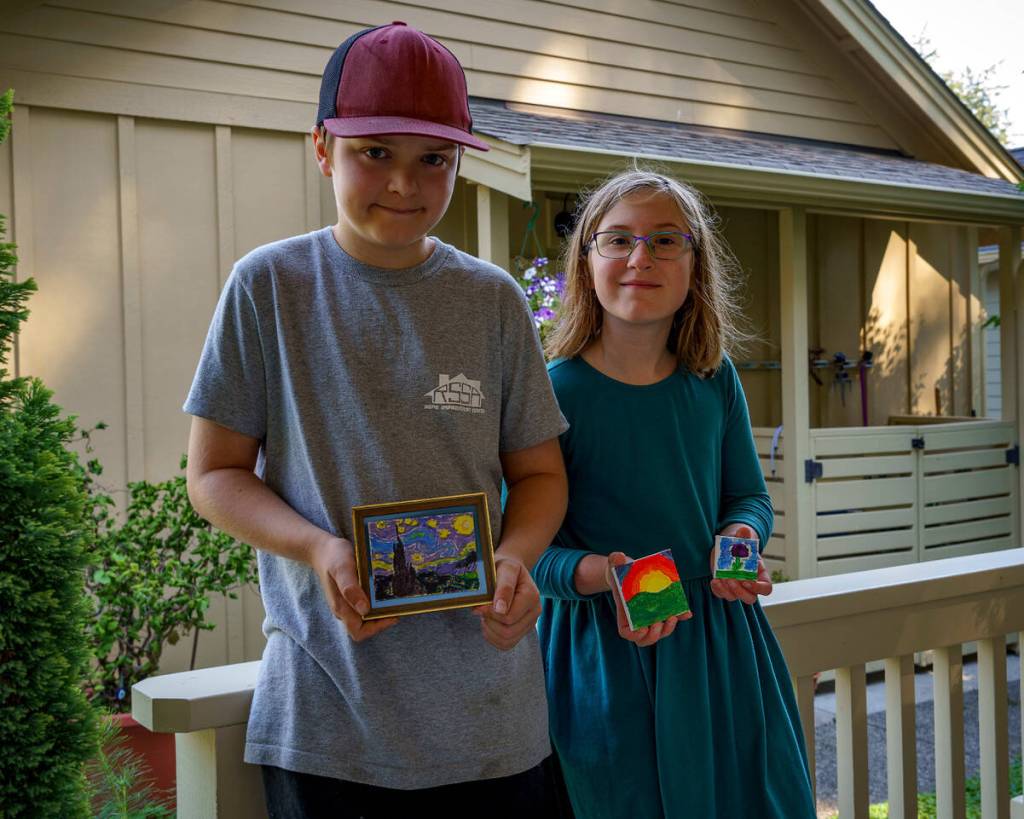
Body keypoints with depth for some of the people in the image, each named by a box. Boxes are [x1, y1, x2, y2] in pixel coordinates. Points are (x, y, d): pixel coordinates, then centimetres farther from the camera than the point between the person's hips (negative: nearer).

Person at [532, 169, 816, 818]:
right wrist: (599, 574, -31)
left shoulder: (714, 379, 0)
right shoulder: (554, 392, -14)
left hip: (721, 645, 5)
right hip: (607, 658, -4)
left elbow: (749, 494, 11)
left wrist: (740, 534, -11)